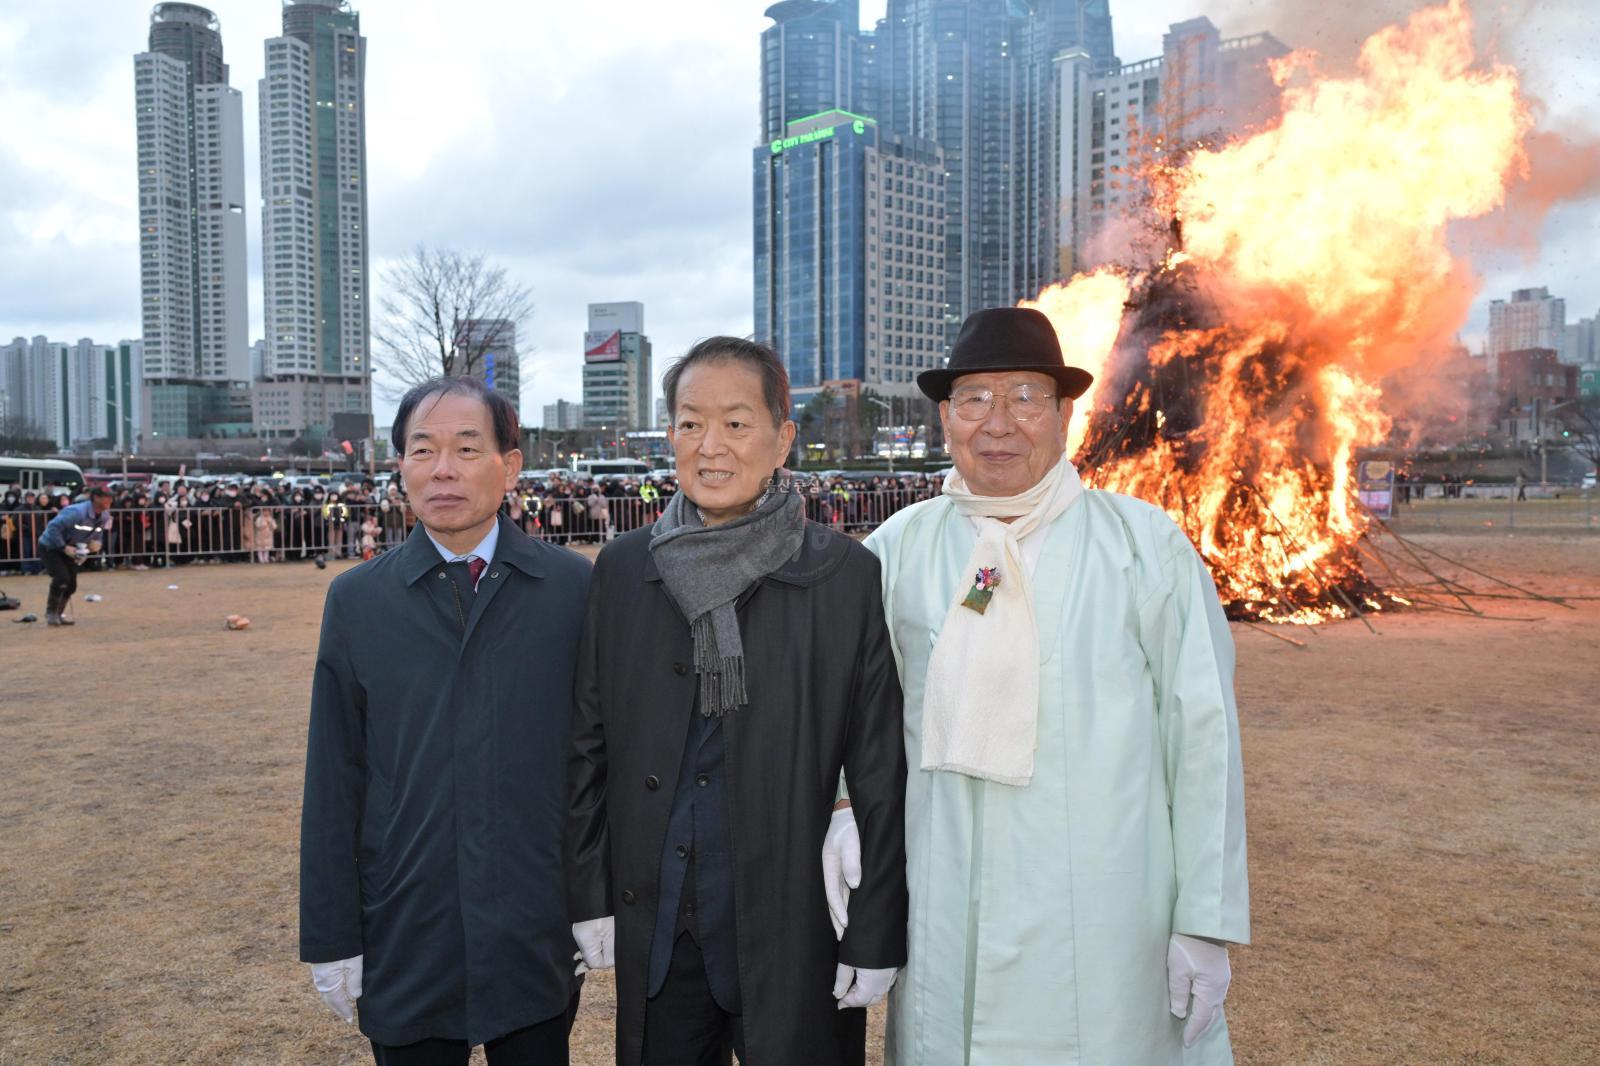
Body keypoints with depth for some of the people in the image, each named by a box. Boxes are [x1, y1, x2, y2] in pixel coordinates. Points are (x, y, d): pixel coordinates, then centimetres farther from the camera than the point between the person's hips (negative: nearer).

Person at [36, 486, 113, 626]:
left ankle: (58, 614, 24)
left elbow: (99, 532, 11)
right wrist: (64, 548, -31)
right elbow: (53, 527, -31)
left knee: (71, 584, 4)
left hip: (69, 550, 8)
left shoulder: (104, 517, -8)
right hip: (50, 547, -8)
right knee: (62, 578, -21)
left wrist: (97, 542, -11)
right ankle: (50, 613, -3)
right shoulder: (76, 513, -33)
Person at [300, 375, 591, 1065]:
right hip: (404, 944, 1)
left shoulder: (572, 586, -4)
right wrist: (331, 938, 1)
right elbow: (332, 781, 0)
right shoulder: (357, 599, -1)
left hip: (539, 938, 0)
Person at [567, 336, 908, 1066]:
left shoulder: (848, 575, -9)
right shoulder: (623, 569, 0)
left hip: (796, 934, -2)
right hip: (653, 933, 3)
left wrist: (877, 936, -6)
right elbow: (590, 744, 6)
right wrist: (589, 895, 5)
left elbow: (882, 775, -7)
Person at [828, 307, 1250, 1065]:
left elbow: (1203, 737, -2)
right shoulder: (897, 549, 1)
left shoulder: (1144, 545, -3)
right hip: (947, 928, 2)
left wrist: (1206, 922, -3)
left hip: (1106, 936, -1)